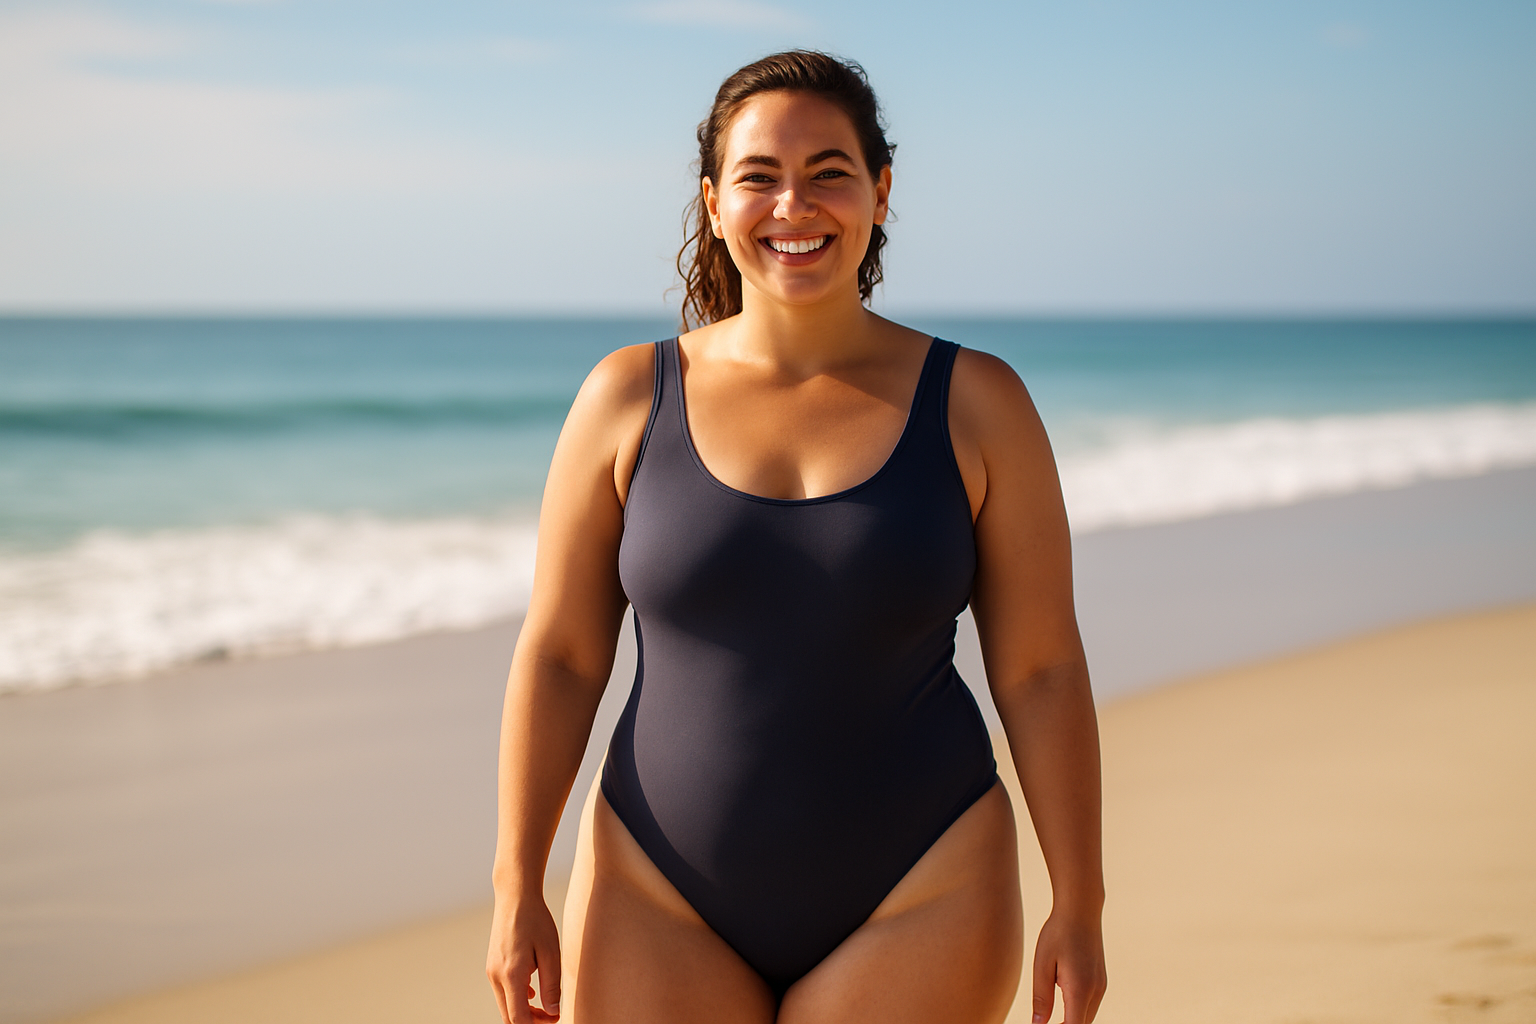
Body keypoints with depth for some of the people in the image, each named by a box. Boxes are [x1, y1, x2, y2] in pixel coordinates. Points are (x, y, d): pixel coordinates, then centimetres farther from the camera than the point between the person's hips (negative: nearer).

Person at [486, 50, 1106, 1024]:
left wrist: (1080, 906, -3)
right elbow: (559, 656, 2)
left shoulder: (976, 405, -3)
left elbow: (1043, 670, -1)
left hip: (918, 902, -1)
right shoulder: (630, 398, 0)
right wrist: (517, 890, -2)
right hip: (664, 902, 1)